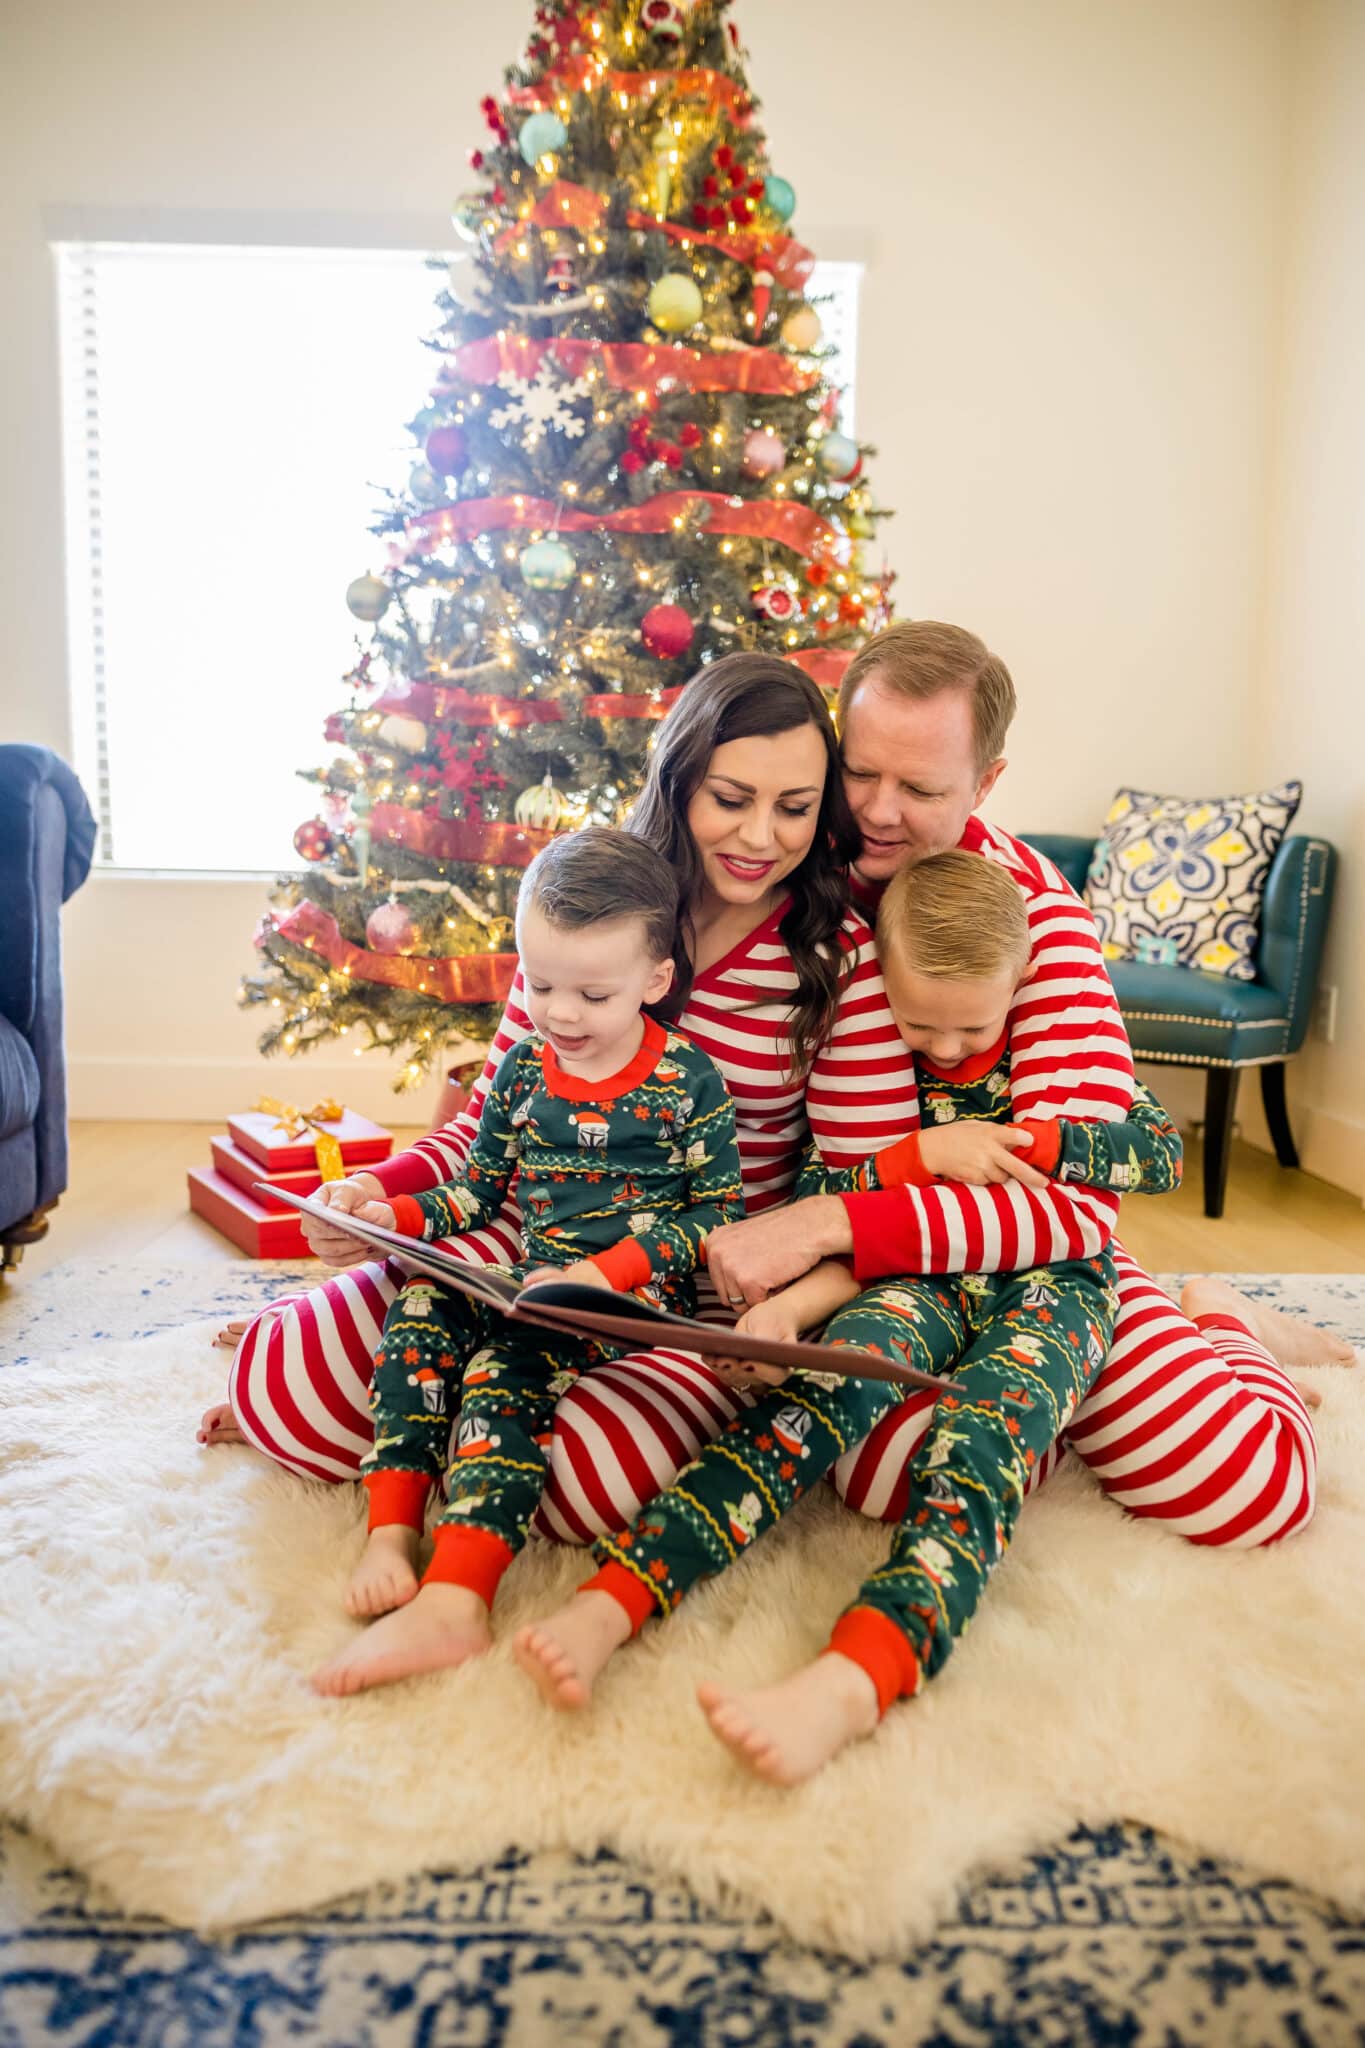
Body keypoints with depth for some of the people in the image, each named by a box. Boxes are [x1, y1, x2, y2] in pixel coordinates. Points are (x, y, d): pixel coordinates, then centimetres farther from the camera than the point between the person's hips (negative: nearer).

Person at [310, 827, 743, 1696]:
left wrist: (608, 1270, -19)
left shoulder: (687, 1080, -4)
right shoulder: (523, 1068, 10)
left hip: (643, 1290, -6)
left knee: (509, 1360, -30)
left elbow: (718, 1211, -5)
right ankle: (392, 1531, -21)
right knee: (421, 1306, -20)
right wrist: (396, 1216, -3)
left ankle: (454, 1600, -39)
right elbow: (479, 1187, 17)